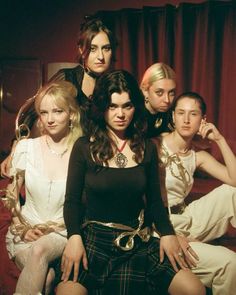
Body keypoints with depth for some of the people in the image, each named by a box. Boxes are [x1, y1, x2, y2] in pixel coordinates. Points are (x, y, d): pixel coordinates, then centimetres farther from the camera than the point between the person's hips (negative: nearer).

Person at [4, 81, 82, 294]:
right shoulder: (26, 147, -1)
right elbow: (10, 197, 8)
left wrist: (52, 227, -9)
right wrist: (23, 229, -3)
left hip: (63, 234, 0)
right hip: (25, 233, 1)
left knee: (40, 250, -34)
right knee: (46, 275, -29)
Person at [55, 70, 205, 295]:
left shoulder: (147, 148, 7)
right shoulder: (84, 147, -2)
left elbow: (154, 199, 12)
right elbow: (72, 200, 1)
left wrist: (167, 233, -3)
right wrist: (74, 237, -15)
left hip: (138, 241, 3)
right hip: (93, 238, -3)